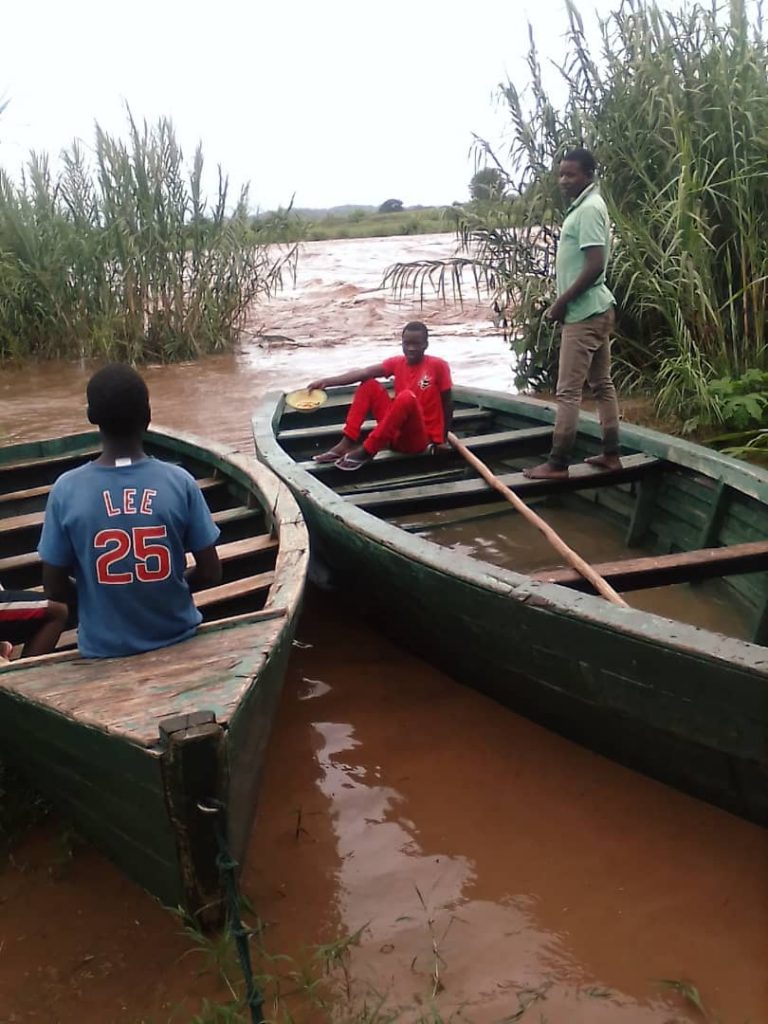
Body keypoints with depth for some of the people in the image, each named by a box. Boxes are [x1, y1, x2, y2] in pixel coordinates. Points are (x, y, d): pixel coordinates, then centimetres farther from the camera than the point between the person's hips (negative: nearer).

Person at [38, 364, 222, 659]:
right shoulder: (179, 482, -16)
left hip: (103, 650, 0)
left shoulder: (66, 490, -16)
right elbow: (210, 573, -9)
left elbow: (55, 589, -9)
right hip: (177, 640, 0)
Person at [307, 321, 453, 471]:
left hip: (420, 439, -5)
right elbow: (363, 373, -7)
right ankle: (346, 444, -10)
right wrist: (327, 382, -18)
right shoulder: (397, 362, 4)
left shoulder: (438, 366, -9)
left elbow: (447, 403, -4)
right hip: (396, 434, 5)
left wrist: (441, 440, -5)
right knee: (369, 385, -3)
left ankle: (366, 451, -23)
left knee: (407, 396, -34)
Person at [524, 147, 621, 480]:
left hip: (584, 313, -11)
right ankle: (611, 454, 19)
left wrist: (561, 301, -17)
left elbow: (595, 266, -23)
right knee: (602, 384, 12)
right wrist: (563, 301, 15)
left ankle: (557, 464, -2)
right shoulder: (585, 206, 15)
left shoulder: (589, 208, -16)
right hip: (593, 310, 11)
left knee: (568, 391, -7)